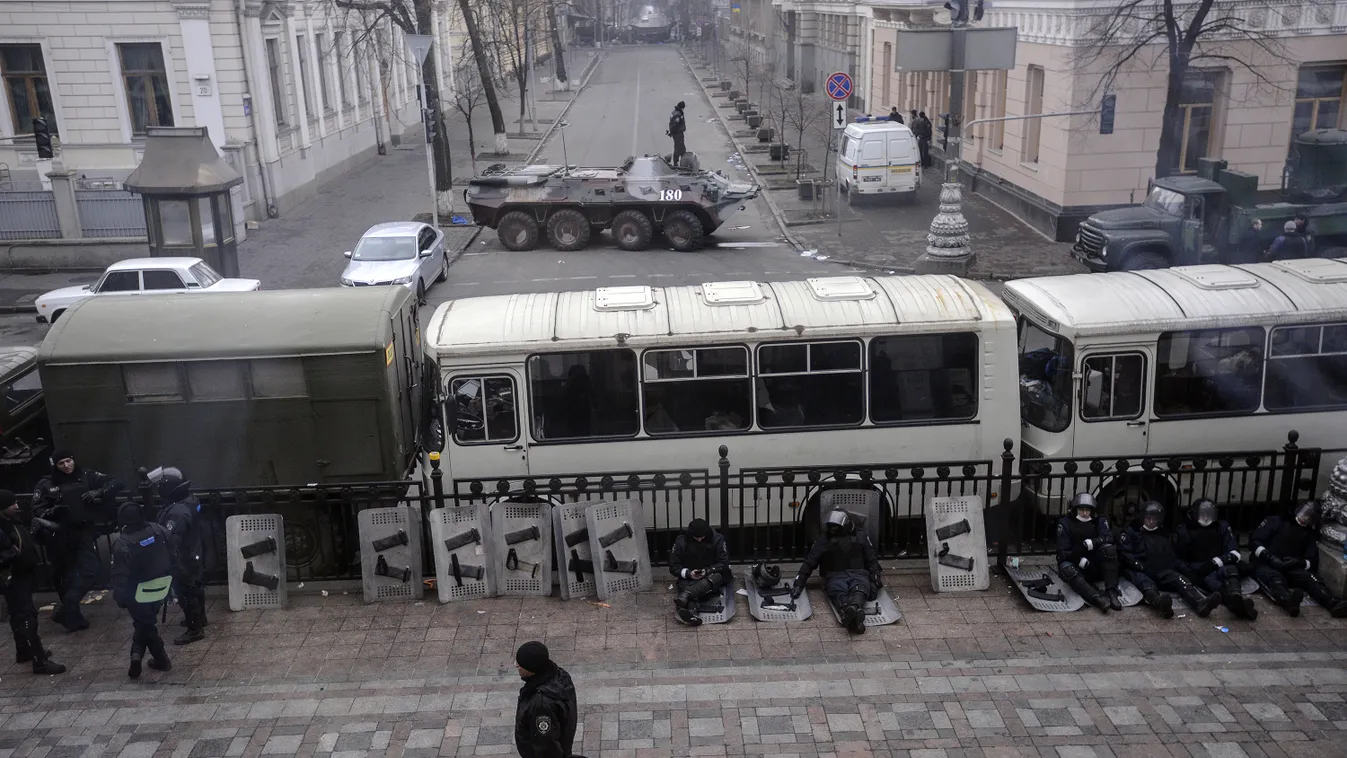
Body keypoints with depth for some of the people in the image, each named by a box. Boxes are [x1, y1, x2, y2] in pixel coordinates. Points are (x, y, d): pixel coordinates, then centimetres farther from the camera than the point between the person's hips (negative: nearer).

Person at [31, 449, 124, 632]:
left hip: (85, 532, 0)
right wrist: (52, 512, -20)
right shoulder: (46, 484, 3)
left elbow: (115, 483, 7)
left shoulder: (87, 476, 5)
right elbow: (37, 511, 2)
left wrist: (99, 492, -12)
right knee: (64, 576, 5)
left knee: (90, 570, -13)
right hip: (61, 536, 0)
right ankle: (72, 615, 13)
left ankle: (67, 611, -4)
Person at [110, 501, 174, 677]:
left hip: (140, 593, -5)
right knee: (146, 622, 22)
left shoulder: (122, 544, -22)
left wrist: (120, 598, -7)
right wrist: (170, 581, 16)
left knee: (144, 624, 14)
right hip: (162, 587, 5)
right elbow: (172, 554, 3)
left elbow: (120, 575, -20)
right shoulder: (158, 530, -8)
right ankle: (138, 654, 16)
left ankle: (161, 659, 11)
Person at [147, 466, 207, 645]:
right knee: (195, 588, 25)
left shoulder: (178, 511, -33)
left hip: (183, 559, -10)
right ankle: (199, 618, 43)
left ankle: (195, 629, 12)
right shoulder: (189, 500, -3)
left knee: (185, 592, 2)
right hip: (193, 553, 10)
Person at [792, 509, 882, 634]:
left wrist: (875, 579, -1)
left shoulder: (860, 536, 15)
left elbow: (872, 560, 16)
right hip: (836, 576, 0)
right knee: (838, 592, -39)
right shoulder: (824, 539, 13)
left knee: (860, 589, -38)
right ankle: (853, 614, -72)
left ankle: (853, 609, -73)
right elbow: (809, 563, 12)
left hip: (858, 573, 1)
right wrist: (799, 584, 4)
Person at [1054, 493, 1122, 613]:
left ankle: (1112, 592, -30)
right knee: (1065, 568, -34)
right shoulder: (1065, 523, -1)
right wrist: (1080, 560, -24)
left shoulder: (1100, 521, 5)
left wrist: (1092, 543, -32)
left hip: (1096, 566, 2)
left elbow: (1108, 538, -16)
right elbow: (1062, 553, -9)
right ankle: (1097, 598, -52)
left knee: (1108, 548, -24)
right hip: (1076, 565, -1)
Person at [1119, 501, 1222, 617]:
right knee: (1146, 584, -39)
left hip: (1160, 571, 5)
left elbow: (1172, 556, 29)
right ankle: (1160, 603, -72)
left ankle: (1200, 603, -53)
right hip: (1138, 571, -5)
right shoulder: (1131, 532, 8)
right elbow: (1123, 553, -1)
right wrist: (1138, 564, -15)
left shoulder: (1165, 535, 22)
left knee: (1180, 580, -26)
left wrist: (1172, 566, 7)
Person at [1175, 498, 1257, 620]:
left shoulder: (1222, 527, 8)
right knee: (1209, 580, -37)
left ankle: (1236, 599, -69)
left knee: (1230, 569, -34)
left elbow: (1235, 554, -4)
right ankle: (1239, 602, -71)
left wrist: (1214, 563, -19)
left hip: (1218, 569, 2)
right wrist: (1189, 571, -19)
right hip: (1198, 574, -2)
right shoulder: (1183, 530, 4)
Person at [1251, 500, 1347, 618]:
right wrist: (1270, 557, -16)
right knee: (1275, 579, -39)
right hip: (1266, 565, -4)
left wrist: (1299, 562, -12)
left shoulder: (1310, 534, 20)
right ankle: (1288, 600, -72)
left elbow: (1312, 561, 12)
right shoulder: (1276, 521, 10)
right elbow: (1254, 540, 1)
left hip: (1291, 568, 4)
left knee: (1309, 578, -30)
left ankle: (1334, 604, -55)